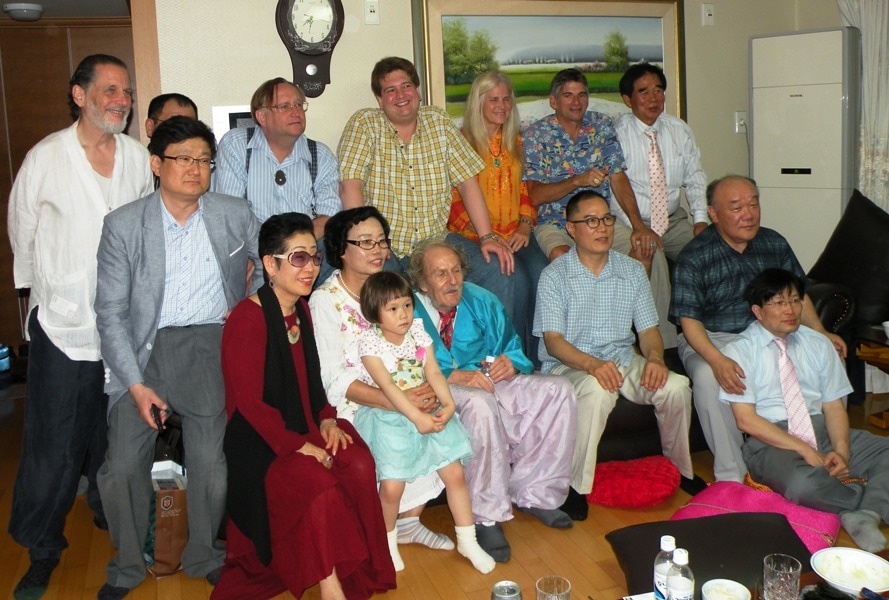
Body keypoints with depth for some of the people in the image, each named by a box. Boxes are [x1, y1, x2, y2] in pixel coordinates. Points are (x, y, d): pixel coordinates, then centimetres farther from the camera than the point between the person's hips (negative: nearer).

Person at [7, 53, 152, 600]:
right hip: (64, 323, -3)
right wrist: (50, 287, 12)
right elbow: (22, 229, 5)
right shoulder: (46, 157, -7)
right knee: (55, 446, 2)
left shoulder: (138, 157, 2)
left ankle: (111, 515, 42)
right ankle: (42, 550, 21)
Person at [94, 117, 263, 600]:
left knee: (212, 463, -5)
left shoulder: (234, 215, 3)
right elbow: (111, 313, -4)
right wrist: (136, 384, -10)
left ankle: (204, 557, 21)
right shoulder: (123, 225, -2)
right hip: (144, 348, 0)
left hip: (211, 346, 1)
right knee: (122, 466, -5)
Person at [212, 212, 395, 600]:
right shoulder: (247, 318, -15)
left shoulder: (302, 310, 9)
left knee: (359, 465, -20)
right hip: (262, 442, -7)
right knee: (318, 485, -30)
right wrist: (301, 446, -19)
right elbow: (249, 402, -17)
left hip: (306, 427, 7)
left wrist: (326, 419, -2)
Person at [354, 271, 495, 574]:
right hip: (389, 416, -4)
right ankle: (388, 542, 16)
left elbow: (434, 373, -4)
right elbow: (387, 386, -21)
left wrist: (448, 404, -21)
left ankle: (467, 541, 16)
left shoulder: (418, 332, 2)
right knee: (392, 486, -13)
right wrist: (417, 417, -29)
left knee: (455, 472, -2)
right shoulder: (369, 342, -12)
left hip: (428, 412, 4)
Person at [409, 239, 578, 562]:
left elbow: (513, 350, 9)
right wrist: (456, 377, -29)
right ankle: (487, 517, -25)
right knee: (479, 403, -39)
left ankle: (533, 494, -5)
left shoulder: (482, 301, 9)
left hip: (491, 383, 6)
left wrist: (510, 363, -15)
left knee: (559, 390, -12)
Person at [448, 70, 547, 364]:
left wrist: (525, 226, -1)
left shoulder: (515, 141, 19)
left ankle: (539, 358, -17)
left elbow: (525, 188, 18)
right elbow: (454, 199, -2)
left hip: (516, 233, 4)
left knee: (540, 272, -26)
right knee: (515, 277, -30)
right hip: (474, 236, -4)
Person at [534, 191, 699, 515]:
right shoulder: (555, 275, -5)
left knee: (676, 386, -21)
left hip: (624, 360, 5)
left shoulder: (632, 270, 9)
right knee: (598, 390, -37)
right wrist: (592, 364, -31)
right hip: (570, 365, -4)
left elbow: (648, 329, 8)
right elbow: (553, 340, -13)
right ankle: (576, 486, -24)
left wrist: (655, 358, -15)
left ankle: (680, 470, 4)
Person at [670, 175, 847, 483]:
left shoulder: (775, 244, 6)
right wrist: (717, 360, -32)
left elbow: (797, 295, 16)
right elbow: (689, 320, -15)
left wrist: (821, 334, 0)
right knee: (709, 378, -36)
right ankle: (730, 475, -23)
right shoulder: (693, 258, -10)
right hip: (712, 340, -4)